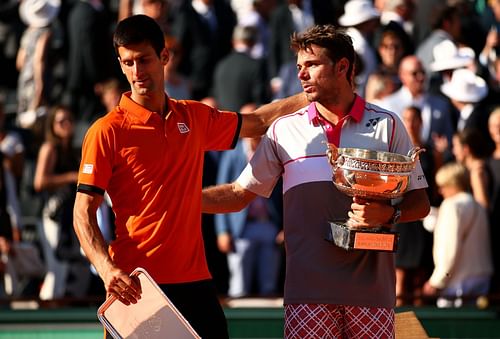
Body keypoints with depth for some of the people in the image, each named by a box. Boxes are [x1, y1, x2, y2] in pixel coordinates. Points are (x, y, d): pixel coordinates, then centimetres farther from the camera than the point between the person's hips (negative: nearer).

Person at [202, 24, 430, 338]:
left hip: (372, 287, -1)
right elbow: (240, 194, 15)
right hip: (308, 289, 1)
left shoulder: (386, 125, 8)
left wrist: (390, 214, -13)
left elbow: (420, 202, 8)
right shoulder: (283, 130, 12)